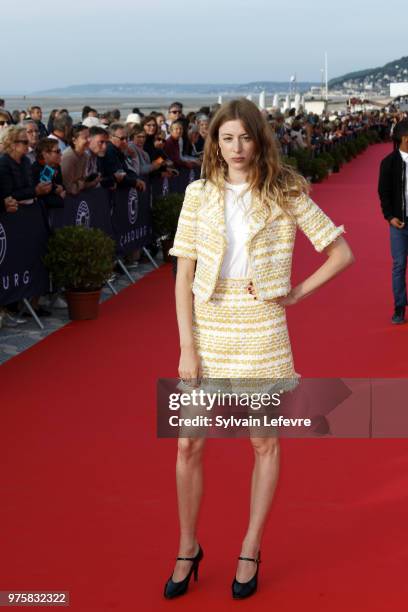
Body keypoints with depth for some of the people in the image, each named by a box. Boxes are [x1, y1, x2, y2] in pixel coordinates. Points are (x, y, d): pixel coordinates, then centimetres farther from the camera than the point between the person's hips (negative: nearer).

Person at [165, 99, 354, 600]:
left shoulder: (286, 193, -2)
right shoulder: (200, 194, 1)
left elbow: (342, 253, 2)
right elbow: (183, 277, -1)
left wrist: (299, 292, -5)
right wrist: (187, 347, -7)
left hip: (261, 330, -1)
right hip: (207, 328, 1)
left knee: (265, 444, 8)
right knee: (188, 445, 3)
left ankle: (250, 550, 25)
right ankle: (188, 548, 23)